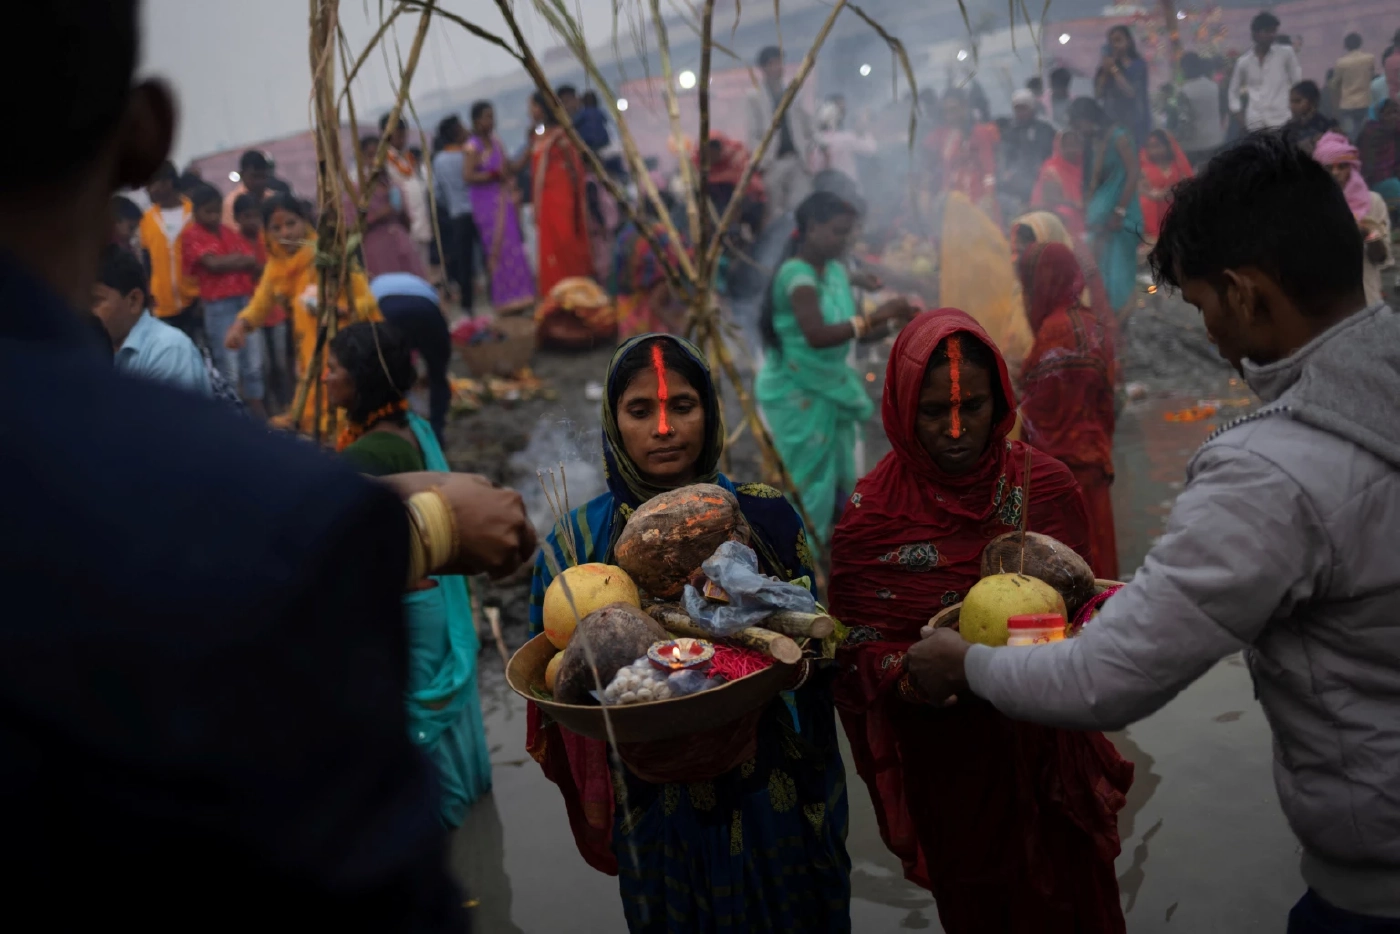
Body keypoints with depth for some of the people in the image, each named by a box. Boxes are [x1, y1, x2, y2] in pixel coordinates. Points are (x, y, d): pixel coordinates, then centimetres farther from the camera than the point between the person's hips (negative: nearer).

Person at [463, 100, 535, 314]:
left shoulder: (497, 143, 13)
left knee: (513, 248, 5)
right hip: (488, 205, -7)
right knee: (498, 250, -7)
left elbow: (511, 168, 17)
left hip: (506, 202, 7)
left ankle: (516, 295, 10)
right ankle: (504, 299, -2)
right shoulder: (472, 148, -7)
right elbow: (469, 176, -17)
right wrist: (495, 175, -16)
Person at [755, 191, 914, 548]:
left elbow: (854, 331, 8)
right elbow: (817, 335, -36)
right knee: (807, 482, -1)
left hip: (830, 389, 8)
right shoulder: (796, 273, -20)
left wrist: (892, 322, -10)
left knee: (838, 481, 14)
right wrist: (875, 317, -33)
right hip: (797, 393, -8)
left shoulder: (836, 270, 6)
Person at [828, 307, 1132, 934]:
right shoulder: (871, 516, -12)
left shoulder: (1046, 486, -6)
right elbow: (859, 650, -7)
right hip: (945, 760, -1)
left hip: (1047, 748, 2)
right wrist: (913, 677, -27)